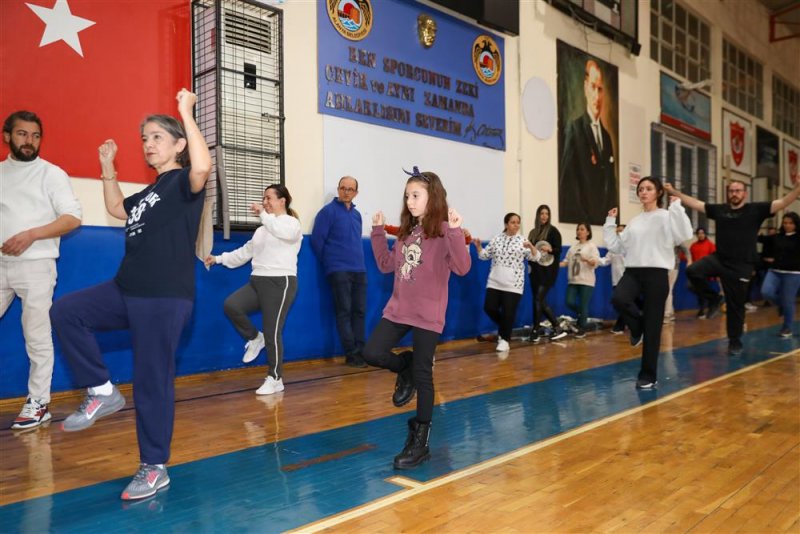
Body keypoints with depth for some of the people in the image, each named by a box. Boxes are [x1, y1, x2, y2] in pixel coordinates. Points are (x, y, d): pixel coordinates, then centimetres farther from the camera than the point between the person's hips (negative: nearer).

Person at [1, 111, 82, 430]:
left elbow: (73, 218, -8)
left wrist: (31, 235, -18)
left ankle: (39, 404, 11)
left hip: (35, 266, -4)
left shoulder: (51, 174, 0)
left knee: (37, 338, 1)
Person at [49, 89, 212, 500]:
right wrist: (108, 167, 27)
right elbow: (117, 210, 35)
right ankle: (102, 392, 11)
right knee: (65, 312, 5)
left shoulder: (184, 182, -7)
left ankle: (155, 468, 12)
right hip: (127, 291, 9)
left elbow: (203, 166, -32)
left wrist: (186, 113, -24)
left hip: (165, 297, -9)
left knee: (152, 381, -3)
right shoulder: (151, 191, 19)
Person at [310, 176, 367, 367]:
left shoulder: (356, 214, 17)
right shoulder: (328, 211, -3)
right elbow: (316, 240, -6)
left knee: (359, 311, 5)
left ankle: (361, 352, 10)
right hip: (338, 270, -6)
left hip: (359, 270, 6)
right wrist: (328, 262, 1)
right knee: (344, 312, -5)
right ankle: (351, 354, -2)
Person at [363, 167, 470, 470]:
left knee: (422, 376, 2)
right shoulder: (406, 232, 9)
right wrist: (378, 232, 10)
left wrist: (455, 232, -34)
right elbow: (386, 265, 15)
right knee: (372, 354, -7)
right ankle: (406, 368, 26)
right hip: (398, 309, 6)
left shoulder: (443, 231, -12)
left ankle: (420, 441, 15)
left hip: (428, 314, -6)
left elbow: (463, 268, -25)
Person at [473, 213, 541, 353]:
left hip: (513, 284, -3)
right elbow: (485, 255, 11)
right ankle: (504, 326, 27)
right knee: (489, 308, -1)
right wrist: (478, 246, -7)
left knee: (509, 313, -2)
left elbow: (535, 258, -5)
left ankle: (505, 339, 16)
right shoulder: (496, 239, 7)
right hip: (495, 282, 3)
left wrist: (531, 246, -23)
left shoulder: (522, 241, 0)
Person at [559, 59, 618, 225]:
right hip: (581, 219, -7)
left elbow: (611, 184, 19)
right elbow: (566, 180, -13)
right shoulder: (574, 128, -5)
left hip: (605, 219, 7)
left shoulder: (607, 136, 18)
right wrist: (577, 217, -18)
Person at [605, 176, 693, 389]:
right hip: (633, 271, 4)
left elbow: (685, 235, -19)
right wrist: (610, 223, 16)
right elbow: (617, 246, 16)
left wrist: (677, 206, -16)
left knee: (652, 328, 0)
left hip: (656, 273, -4)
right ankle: (637, 325, 4)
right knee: (618, 298, -30)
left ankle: (648, 375, 14)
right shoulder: (634, 221, 15)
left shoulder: (666, 216, -1)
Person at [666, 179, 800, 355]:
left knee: (735, 306, 4)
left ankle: (735, 342, 22)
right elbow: (694, 203, 12)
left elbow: (783, 202, -8)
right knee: (693, 271, -25)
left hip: (740, 266, -3)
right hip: (718, 258, 3)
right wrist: (673, 191, 9)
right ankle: (713, 299, 2)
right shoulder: (719, 209, 7)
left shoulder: (755, 209, -1)